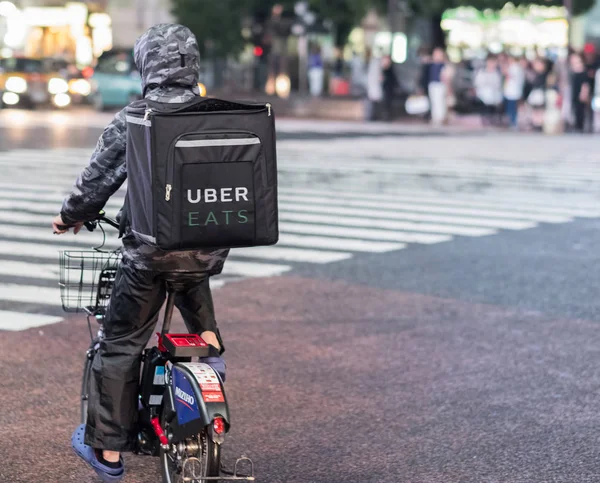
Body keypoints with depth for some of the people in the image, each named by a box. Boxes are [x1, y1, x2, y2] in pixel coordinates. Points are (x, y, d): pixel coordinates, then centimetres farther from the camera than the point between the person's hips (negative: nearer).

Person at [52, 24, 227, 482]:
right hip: (210, 248, 4)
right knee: (195, 279, 41)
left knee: (120, 346, 9)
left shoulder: (132, 120, -7)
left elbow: (97, 180, -1)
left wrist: (71, 216, 19)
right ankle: (210, 342, 22)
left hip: (150, 251, -4)